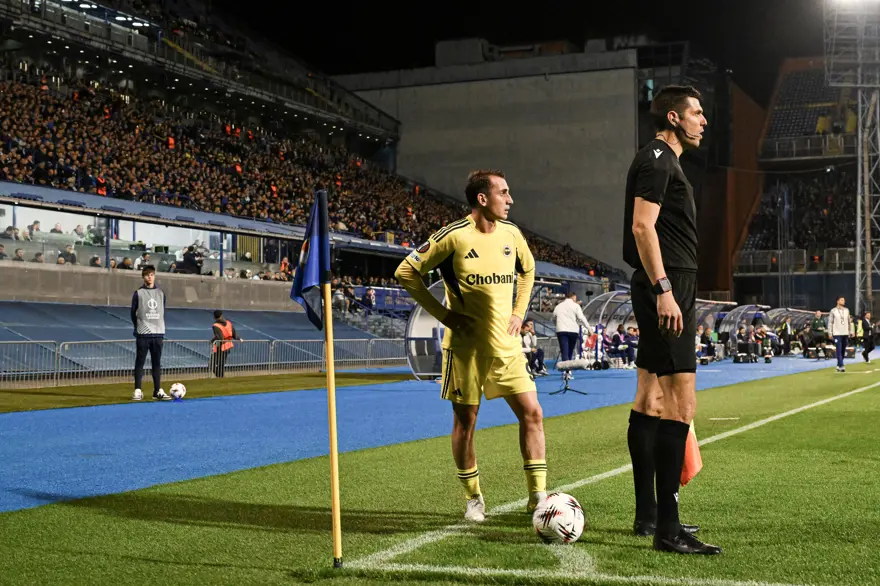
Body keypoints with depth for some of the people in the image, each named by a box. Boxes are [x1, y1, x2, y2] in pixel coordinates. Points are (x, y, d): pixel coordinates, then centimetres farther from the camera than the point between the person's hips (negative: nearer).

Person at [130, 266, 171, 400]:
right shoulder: (138, 293, 1)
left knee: (157, 363, 6)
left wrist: (159, 326, 10)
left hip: (158, 333, 3)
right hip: (143, 334, -3)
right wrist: (138, 326, 5)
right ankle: (138, 391, 1)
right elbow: (133, 312, 5)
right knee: (140, 362, -1)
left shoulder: (161, 293, 11)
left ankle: (158, 391, 9)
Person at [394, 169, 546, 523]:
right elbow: (406, 273, -7)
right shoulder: (454, 236, -12)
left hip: (506, 345, 4)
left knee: (532, 413, -2)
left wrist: (519, 312, 11)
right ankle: (473, 499, 20)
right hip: (466, 345, -4)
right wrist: (443, 314, -10)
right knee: (465, 422, 4)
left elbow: (527, 270, 24)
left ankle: (537, 495, 7)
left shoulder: (511, 234, 4)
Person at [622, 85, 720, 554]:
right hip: (667, 289, -12)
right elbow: (642, 226, -19)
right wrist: (664, 290, -25)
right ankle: (667, 528, -16)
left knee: (650, 399, 12)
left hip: (666, 292, 12)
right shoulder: (658, 160, -9)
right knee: (681, 403, -15)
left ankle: (647, 515, 19)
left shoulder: (662, 161, 23)